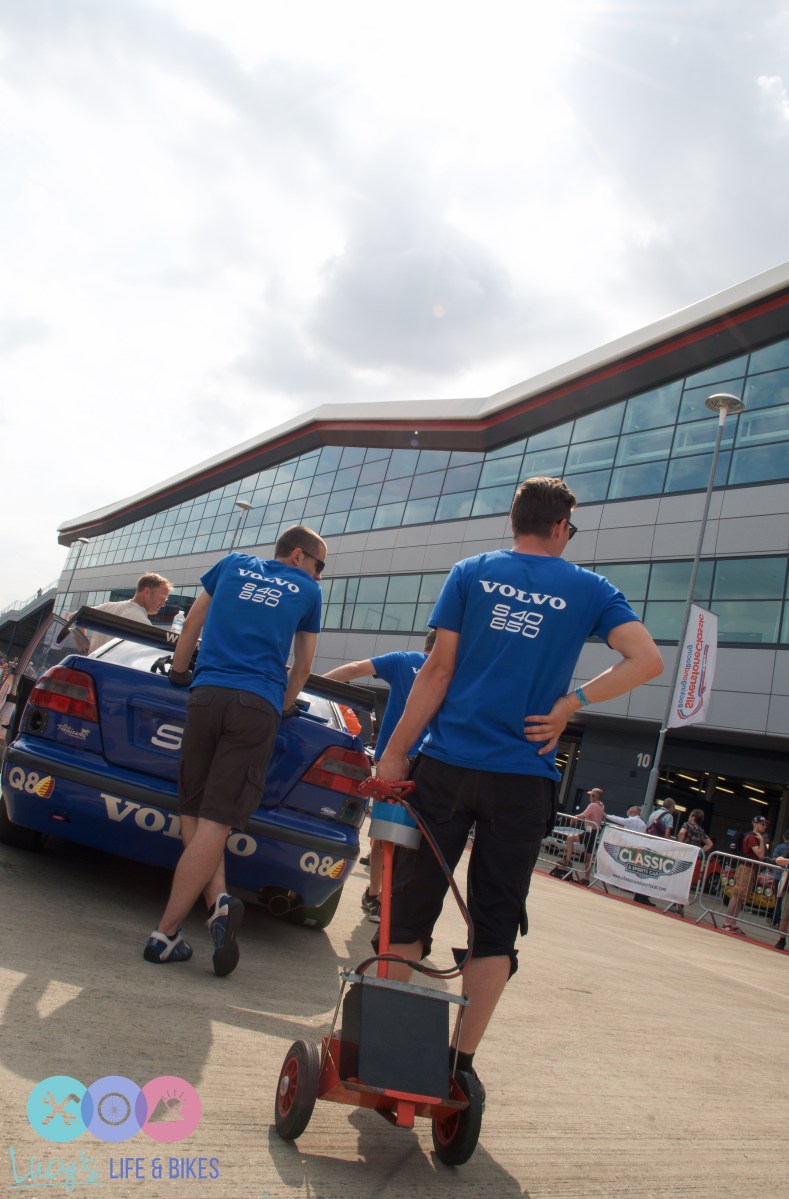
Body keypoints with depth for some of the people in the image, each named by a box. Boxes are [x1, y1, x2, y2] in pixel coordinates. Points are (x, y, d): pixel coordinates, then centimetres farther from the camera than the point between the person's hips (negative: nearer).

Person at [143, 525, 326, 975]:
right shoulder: (307, 590, 17)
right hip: (259, 706, -2)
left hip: (207, 694, 2)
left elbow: (192, 625, 26)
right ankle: (166, 933, -10)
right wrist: (285, 705, 33)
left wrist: (180, 670, 38)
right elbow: (303, 665, 21)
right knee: (216, 820, -6)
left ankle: (219, 898, -10)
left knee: (195, 813, 9)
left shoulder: (234, 564, 22)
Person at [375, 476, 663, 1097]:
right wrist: (569, 703, -4)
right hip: (523, 780, 0)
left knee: (411, 906, 12)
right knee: (496, 927, 11)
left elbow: (437, 670, -1)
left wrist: (395, 752, 1)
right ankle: (460, 1061, 14)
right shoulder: (589, 589, 5)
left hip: (447, 766, 0)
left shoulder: (471, 573, 4)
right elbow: (647, 660, -7)